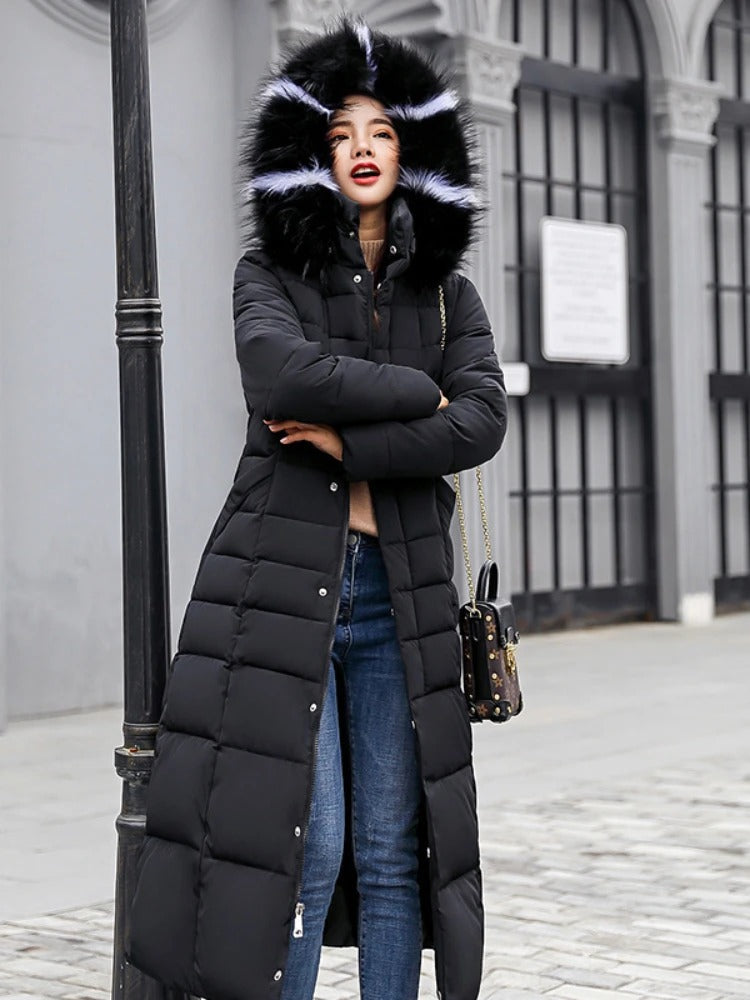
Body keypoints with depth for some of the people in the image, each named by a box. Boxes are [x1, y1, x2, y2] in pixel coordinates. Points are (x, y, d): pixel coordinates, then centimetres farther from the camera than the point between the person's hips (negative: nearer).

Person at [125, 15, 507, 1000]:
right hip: (282, 578, -3)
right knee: (305, 845, -7)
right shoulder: (269, 274, 4)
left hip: (399, 588, 3)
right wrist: (417, 392, -9)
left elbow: (483, 424, -5)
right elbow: (283, 373, -18)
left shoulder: (448, 292, 11)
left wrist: (349, 441, -13)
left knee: (392, 852, 5)